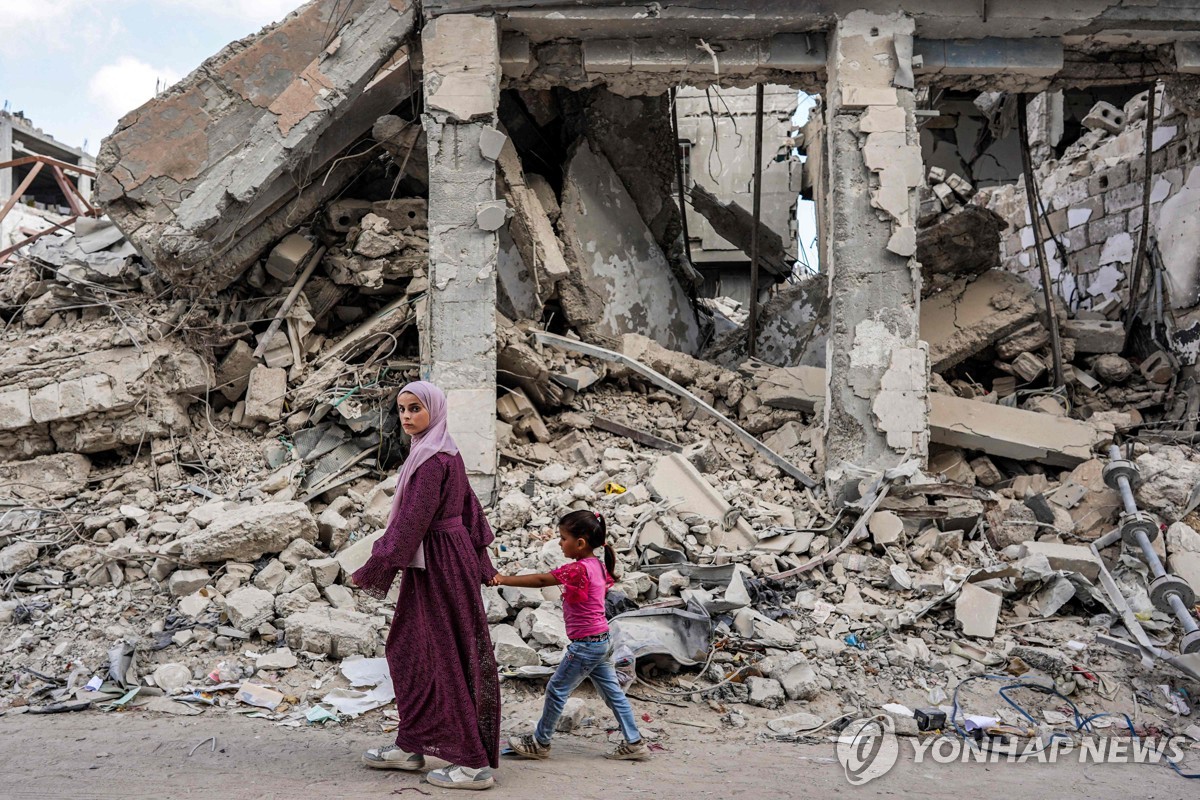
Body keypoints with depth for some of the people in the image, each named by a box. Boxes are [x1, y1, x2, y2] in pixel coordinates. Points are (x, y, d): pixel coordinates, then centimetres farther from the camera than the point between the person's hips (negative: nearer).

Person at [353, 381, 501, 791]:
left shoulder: (432, 459, -18)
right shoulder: (446, 453, 11)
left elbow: (411, 520, -21)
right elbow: (470, 509, 16)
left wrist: (375, 569, -15)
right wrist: (481, 564, 21)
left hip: (437, 564, -10)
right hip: (447, 557, 10)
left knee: (450, 659, -4)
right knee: (408, 650, 17)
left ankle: (474, 762, 4)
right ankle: (411, 746, 28)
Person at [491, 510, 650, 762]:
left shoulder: (579, 569, -20)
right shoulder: (597, 565, 7)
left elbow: (540, 580, -21)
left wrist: (504, 579, -19)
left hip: (585, 645, -9)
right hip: (602, 641, 9)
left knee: (556, 690, 4)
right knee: (613, 693, 13)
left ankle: (540, 743, 16)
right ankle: (634, 743, 15)